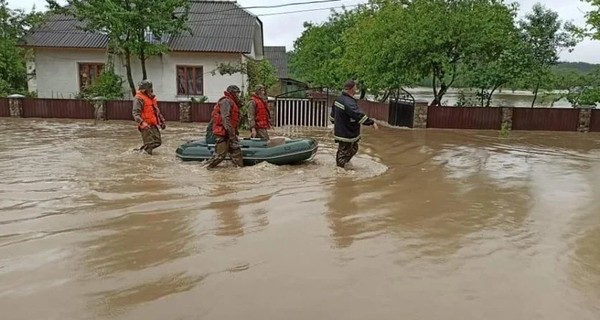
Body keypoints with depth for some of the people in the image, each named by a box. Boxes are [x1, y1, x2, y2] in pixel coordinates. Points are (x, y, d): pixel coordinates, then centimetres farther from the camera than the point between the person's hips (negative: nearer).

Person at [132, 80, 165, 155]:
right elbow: (135, 113, -19)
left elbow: (157, 111, 27)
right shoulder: (139, 99, -11)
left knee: (158, 141, 11)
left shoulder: (152, 98, 16)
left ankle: (145, 148, 29)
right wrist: (142, 123, -32)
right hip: (146, 126, -8)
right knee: (150, 143, -9)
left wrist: (162, 121, 24)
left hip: (153, 124, 8)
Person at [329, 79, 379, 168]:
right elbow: (359, 115, -35)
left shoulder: (339, 99, 7)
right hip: (346, 134, -10)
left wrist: (335, 123, 33)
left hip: (340, 130, 10)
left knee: (354, 148, 26)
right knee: (343, 153, 2)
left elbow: (332, 114, 19)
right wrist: (372, 122, -29)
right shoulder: (349, 102, -26)